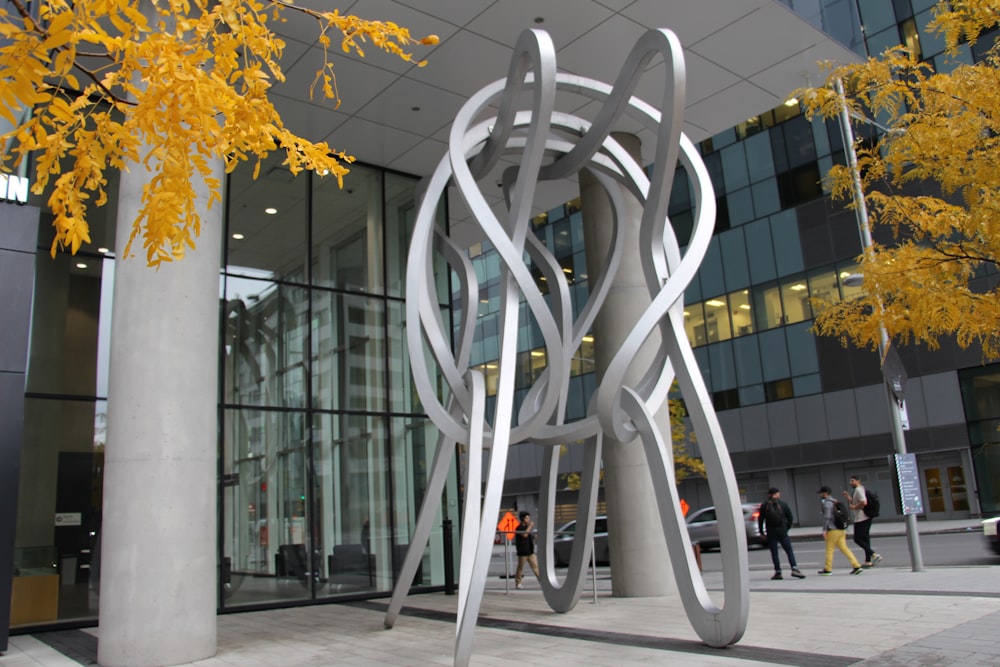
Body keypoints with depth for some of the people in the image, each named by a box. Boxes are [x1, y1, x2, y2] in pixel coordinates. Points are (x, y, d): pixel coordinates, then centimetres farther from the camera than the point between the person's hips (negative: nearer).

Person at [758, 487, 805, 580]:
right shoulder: (783, 504, 0)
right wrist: (787, 528, 14)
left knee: (774, 552, 6)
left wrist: (761, 531, 10)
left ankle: (778, 572, 5)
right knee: (789, 551, 5)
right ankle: (794, 569, -7)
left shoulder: (764, 505, 0)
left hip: (771, 533, 0)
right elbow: (790, 517, 3)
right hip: (782, 532, 0)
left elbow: (760, 519, 1)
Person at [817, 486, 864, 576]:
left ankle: (828, 569, 6)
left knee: (829, 549, 0)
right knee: (844, 548, 7)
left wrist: (824, 530, -18)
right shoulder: (835, 502, 18)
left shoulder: (827, 503, -11)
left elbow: (827, 517, -19)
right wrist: (844, 530, 23)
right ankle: (856, 566, -1)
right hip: (841, 529, 9)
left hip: (833, 530, -9)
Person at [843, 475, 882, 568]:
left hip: (861, 518, -10)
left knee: (857, 539, -8)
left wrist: (854, 507, -15)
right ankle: (868, 561, 14)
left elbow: (864, 503, -27)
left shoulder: (858, 490, -13)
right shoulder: (860, 489, 18)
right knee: (865, 539, 11)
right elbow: (854, 503, 24)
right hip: (866, 518, 10)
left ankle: (874, 555, -15)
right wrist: (848, 498, 12)